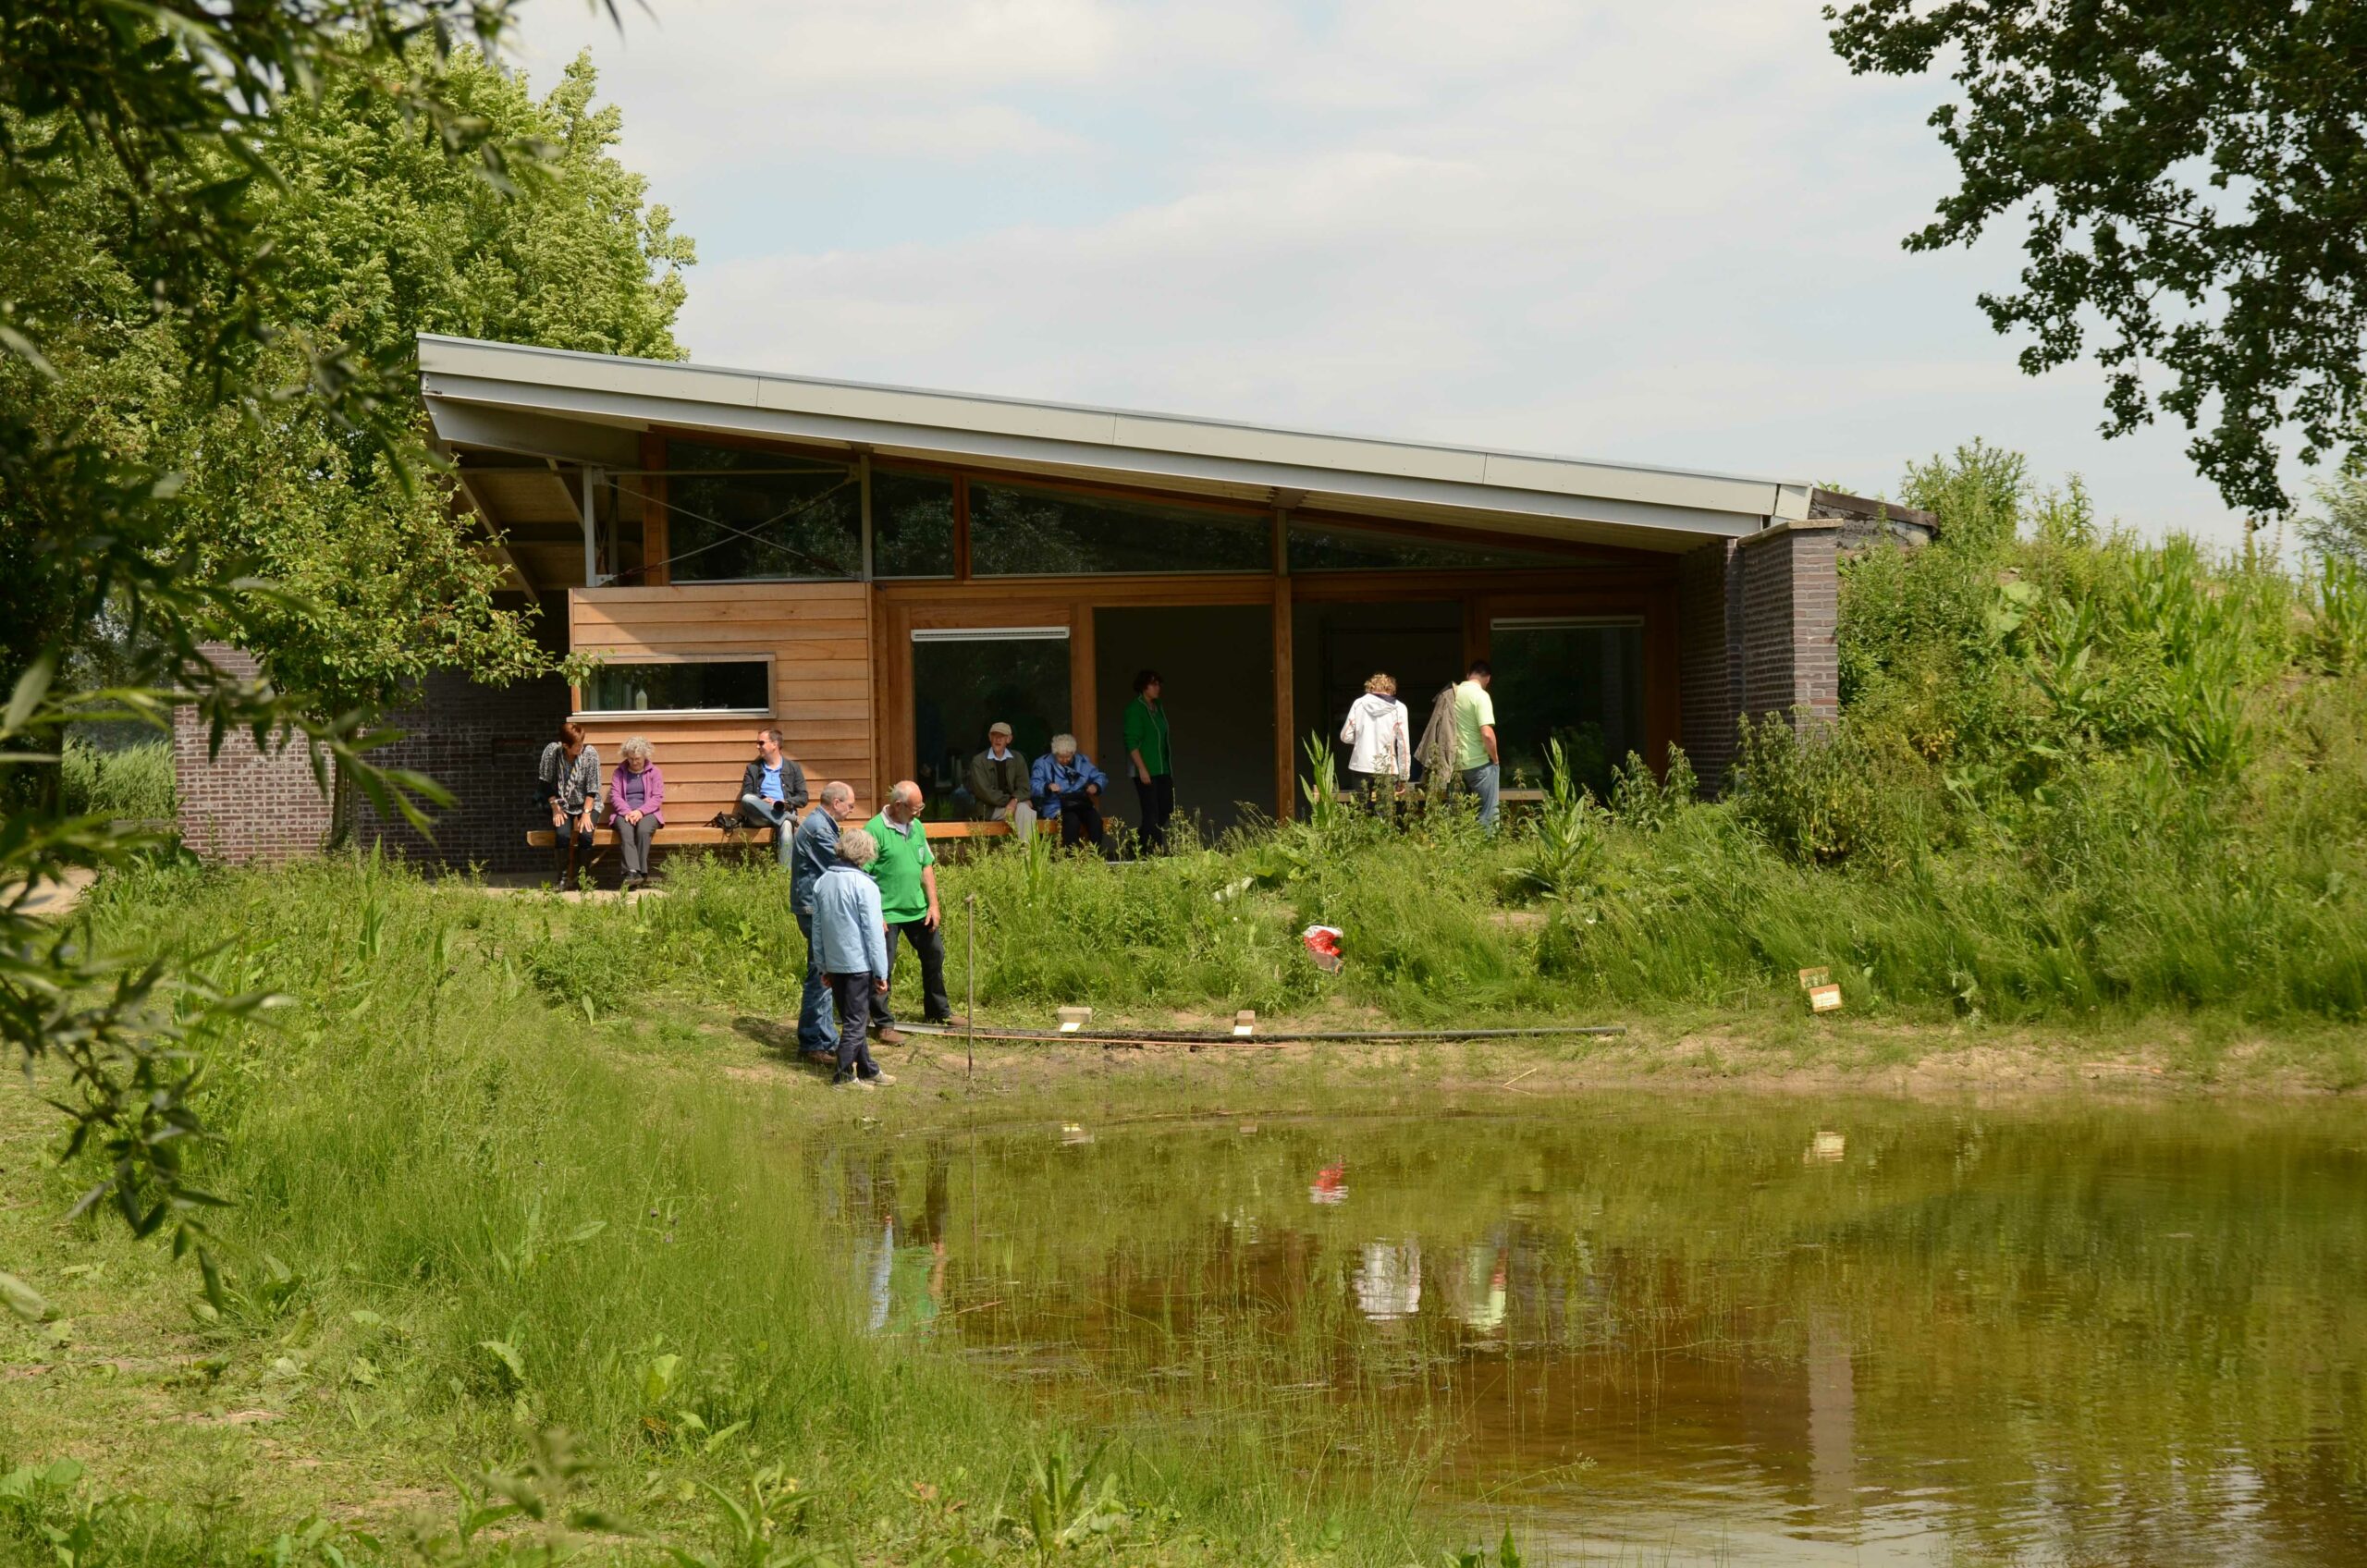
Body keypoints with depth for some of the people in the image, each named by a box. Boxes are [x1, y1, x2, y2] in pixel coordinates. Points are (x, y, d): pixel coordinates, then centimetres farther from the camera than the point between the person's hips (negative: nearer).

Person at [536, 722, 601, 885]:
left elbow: (592, 788, -11)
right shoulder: (551, 751, -13)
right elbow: (546, 784, -5)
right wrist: (556, 808, -11)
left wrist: (586, 813, -17)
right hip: (562, 805, 0)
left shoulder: (590, 753, -14)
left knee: (586, 834, -27)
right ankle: (563, 877, -11)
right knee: (562, 834, -28)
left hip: (586, 805, 0)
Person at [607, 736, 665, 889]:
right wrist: (627, 812, -14)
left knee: (643, 830, -36)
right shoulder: (620, 772, 16)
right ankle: (633, 872, -48)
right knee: (625, 831, -35)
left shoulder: (654, 772, 13)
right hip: (624, 813, 1)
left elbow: (657, 798, 2)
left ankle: (641, 872, -35)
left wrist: (640, 812, -14)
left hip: (647, 813, -1)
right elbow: (615, 795, 4)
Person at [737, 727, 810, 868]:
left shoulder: (793, 768, 18)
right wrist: (762, 801, -11)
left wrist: (786, 803, -9)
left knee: (786, 826, -39)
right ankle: (791, 819, -35)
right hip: (758, 816, 1)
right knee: (747, 799, -34)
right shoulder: (753, 768, 21)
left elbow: (802, 798, 11)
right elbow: (745, 795, 10)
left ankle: (785, 873, -46)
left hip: (784, 810, -1)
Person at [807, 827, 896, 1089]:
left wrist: (823, 966, 19)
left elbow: (817, 928, 12)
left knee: (852, 1019, 16)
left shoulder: (822, 883, 5)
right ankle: (845, 1076, 2)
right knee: (855, 1021, 1)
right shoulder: (865, 886, -15)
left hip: (834, 964, 7)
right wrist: (881, 973, -9)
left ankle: (867, 1069, 26)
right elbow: (874, 932, -14)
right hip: (859, 964, -7)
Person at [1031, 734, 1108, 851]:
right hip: (1056, 806, -3)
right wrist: (1048, 786, -28)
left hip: (1081, 803, 3)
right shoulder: (1043, 763, 3)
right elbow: (1034, 785, -7)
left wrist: (1095, 786, -5)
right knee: (1072, 820, -35)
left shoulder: (1083, 761, 14)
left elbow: (1101, 777, 18)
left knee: (1095, 819, -28)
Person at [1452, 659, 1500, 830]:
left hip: (1457, 763, 7)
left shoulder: (1454, 693, 7)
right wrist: (1495, 758, -9)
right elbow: (1487, 733, -24)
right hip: (1480, 764, -7)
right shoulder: (1480, 696, -15)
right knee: (1487, 814, -2)